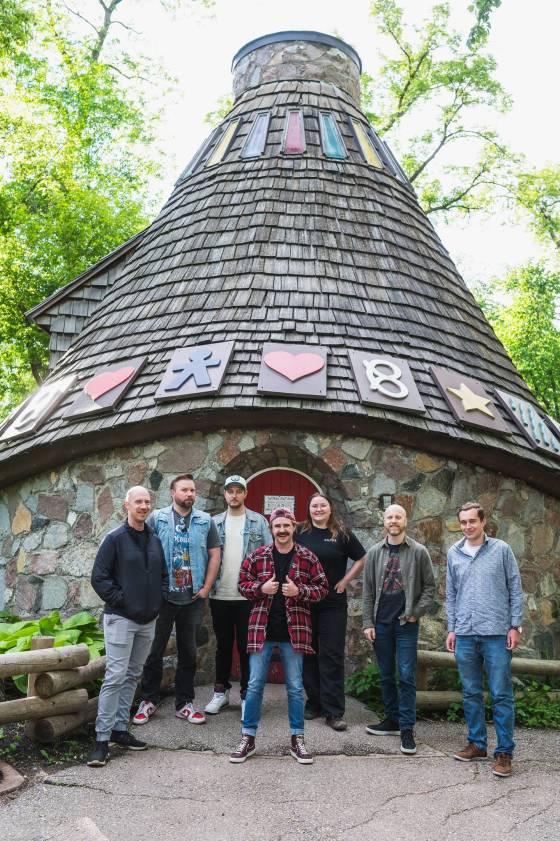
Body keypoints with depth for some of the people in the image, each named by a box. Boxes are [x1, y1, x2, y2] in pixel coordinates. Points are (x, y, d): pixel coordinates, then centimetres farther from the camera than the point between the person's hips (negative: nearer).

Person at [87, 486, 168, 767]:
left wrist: (157, 601, 6)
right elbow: (99, 577, -11)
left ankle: (120, 729, 24)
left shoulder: (154, 540, 10)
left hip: (148, 620, 6)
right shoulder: (115, 538, -8)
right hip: (121, 618, -6)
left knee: (132, 676, 13)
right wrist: (120, 601, -13)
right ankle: (102, 739, -1)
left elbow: (163, 575, 19)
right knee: (115, 677, -8)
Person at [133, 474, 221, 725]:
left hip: (193, 598, 2)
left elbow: (214, 555, 5)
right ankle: (148, 701, 21)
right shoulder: (157, 518, -2)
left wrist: (206, 587, -2)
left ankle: (184, 703, 22)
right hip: (163, 596, -2)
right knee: (155, 649, 6)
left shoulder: (205, 521, 5)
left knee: (188, 651, 11)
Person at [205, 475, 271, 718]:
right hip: (219, 596, 2)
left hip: (248, 596, -2)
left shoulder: (258, 522, 1)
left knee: (246, 646, 5)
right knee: (223, 645, 13)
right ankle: (220, 692, 25)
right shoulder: (214, 523, 7)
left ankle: (247, 695, 17)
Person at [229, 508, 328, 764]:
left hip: (294, 630, 0)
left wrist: (299, 591, -16)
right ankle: (248, 738, 19)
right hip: (261, 629, 0)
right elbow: (242, 584, 6)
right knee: (255, 685, 6)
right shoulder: (256, 556, 0)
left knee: (295, 687, 9)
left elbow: (322, 587, 1)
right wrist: (261, 588, -14)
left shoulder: (307, 557, -1)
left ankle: (297, 740, 22)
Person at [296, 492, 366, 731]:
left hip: (333, 604, -1)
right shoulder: (300, 533, 2)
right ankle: (313, 703, 24)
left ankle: (334, 711, 5)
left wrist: (345, 580, 2)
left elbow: (362, 559, 10)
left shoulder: (342, 534, 1)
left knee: (332, 656, 0)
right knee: (308, 654, 10)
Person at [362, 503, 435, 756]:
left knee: (406, 676, -4)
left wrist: (416, 612, -9)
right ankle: (392, 720, 25)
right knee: (386, 675, 11)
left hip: (406, 624, -3)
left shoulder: (418, 552, -1)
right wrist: (368, 623, 1)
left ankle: (407, 729, 3)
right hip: (381, 623, 3)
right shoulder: (375, 553, 6)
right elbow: (368, 591, 6)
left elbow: (430, 586, 1)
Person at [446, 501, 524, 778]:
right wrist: (451, 629, 9)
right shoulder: (454, 553, 8)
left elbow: (515, 589, 2)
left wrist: (515, 625, -3)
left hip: (497, 633, -3)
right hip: (465, 635, 3)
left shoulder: (501, 550, 0)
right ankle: (477, 744, 24)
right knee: (471, 693, 11)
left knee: (501, 695, 0)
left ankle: (504, 751, 10)